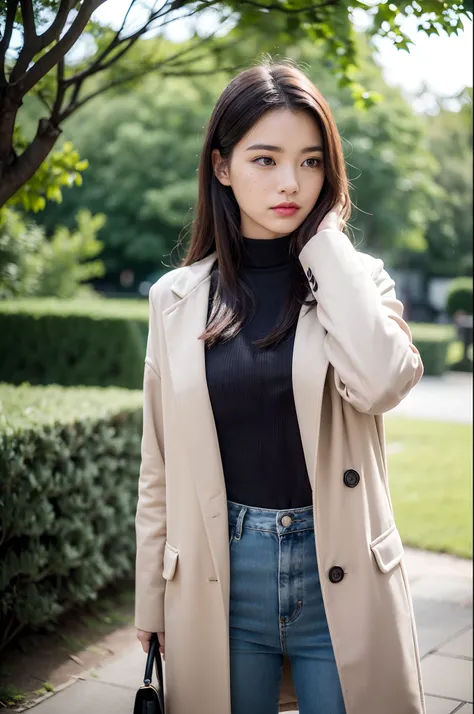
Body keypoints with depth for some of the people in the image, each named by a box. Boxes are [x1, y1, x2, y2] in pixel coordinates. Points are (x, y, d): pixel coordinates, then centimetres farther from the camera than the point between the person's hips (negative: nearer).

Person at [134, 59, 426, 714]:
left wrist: (325, 242, -13)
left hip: (340, 580, -1)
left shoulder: (356, 279, -1)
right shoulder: (178, 297, 1)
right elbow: (160, 467, 7)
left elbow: (382, 383, -24)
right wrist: (152, 606, 8)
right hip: (220, 581, 1)